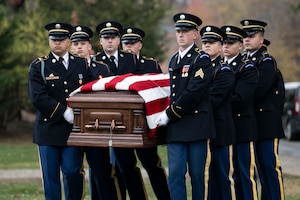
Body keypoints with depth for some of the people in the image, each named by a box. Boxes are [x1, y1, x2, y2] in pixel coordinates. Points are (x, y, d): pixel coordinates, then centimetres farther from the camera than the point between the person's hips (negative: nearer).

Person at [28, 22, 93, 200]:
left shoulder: (82, 64, 11)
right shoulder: (38, 66, 4)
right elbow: (38, 97, -9)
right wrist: (63, 112, -16)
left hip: (74, 129, 1)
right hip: (48, 129, -1)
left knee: (73, 172, -2)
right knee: (50, 175, 2)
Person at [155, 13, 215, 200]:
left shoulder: (202, 59, -6)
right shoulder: (174, 60, 17)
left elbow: (193, 92, -16)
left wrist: (170, 114, -14)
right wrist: (167, 114, 9)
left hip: (197, 126, -6)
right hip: (176, 127, 6)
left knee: (199, 174, 0)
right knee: (175, 173, -2)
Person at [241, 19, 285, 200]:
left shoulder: (267, 62, -7)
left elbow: (258, 90, -19)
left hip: (266, 122, -7)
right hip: (250, 121, 7)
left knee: (269, 164, -7)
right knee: (261, 165, 9)